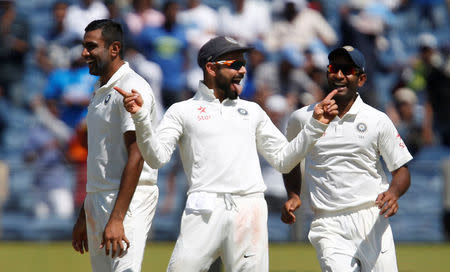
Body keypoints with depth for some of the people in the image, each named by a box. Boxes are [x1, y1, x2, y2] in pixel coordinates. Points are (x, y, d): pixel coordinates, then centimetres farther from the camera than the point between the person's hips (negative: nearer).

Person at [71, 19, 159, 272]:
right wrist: (84, 217, 23)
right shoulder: (101, 91, 18)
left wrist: (117, 219, -26)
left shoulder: (133, 88, -13)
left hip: (128, 201, -10)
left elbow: (136, 158, -20)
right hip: (99, 201, 10)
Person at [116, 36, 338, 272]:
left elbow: (282, 159, 24)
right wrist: (140, 117, -15)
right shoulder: (182, 111, 12)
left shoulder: (252, 111, 24)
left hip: (250, 211, 3)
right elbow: (157, 157, -1)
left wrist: (316, 125, 15)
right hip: (205, 213, -3)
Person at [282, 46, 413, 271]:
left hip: (373, 221, 0)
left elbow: (401, 170, 6)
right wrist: (293, 196, 7)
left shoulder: (378, 121, 4)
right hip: (329, 227, 0)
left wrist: (393, 193, -16)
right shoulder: (302, 119, 8)